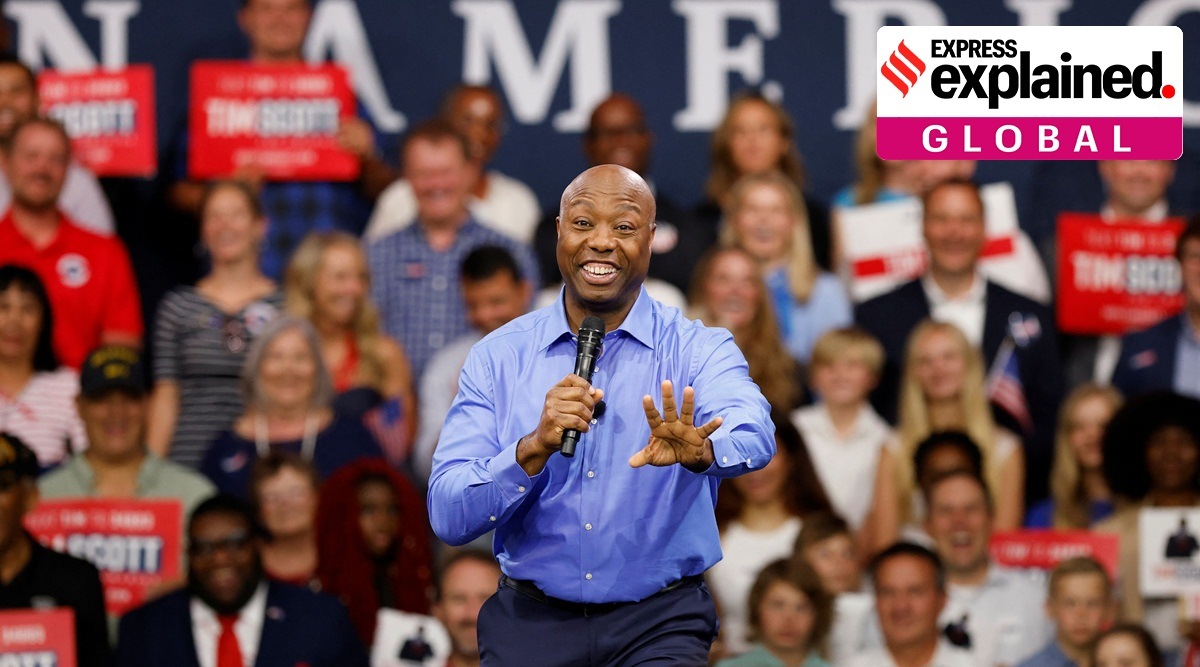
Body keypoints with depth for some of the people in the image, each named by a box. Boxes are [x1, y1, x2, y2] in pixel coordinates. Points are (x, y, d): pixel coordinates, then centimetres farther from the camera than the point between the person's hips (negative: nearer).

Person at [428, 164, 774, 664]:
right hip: (533, 618, 2)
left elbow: (752, 436, -22)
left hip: (660, 621, -2)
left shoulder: (699, 351, 0)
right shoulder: (497, 358, 4)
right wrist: (535, 449, -22)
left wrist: (698, 451, -44)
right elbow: (448, 517, -6)